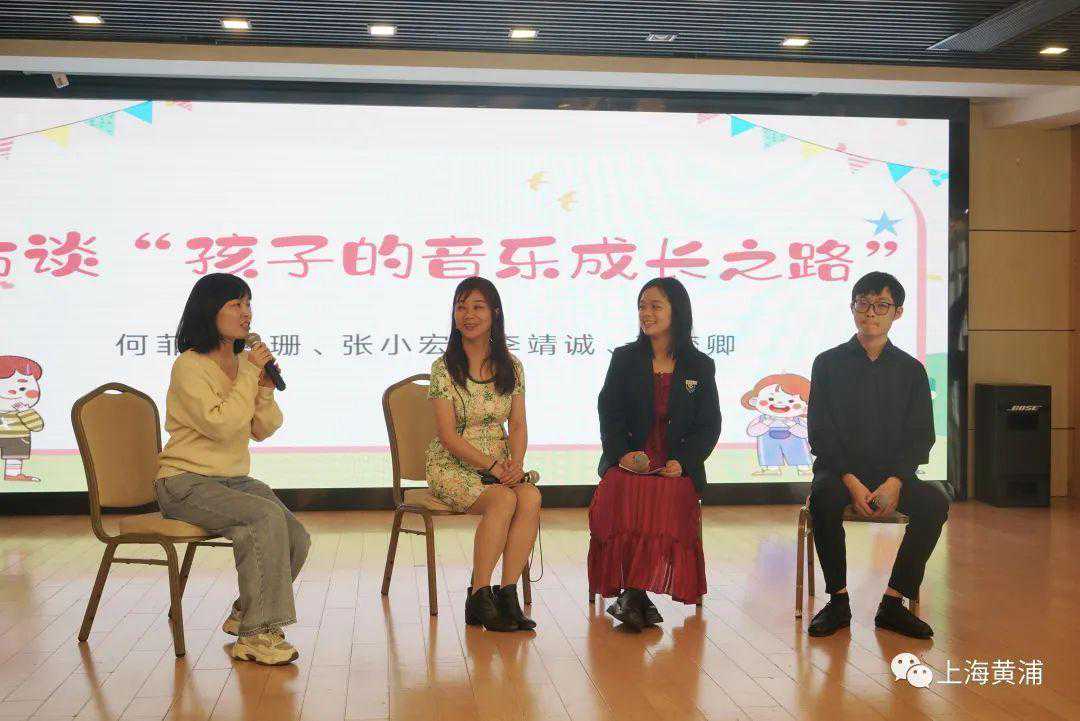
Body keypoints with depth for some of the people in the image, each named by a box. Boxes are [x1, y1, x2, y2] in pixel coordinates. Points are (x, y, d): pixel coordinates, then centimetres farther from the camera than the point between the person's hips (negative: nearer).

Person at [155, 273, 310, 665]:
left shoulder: (243, 362, 11)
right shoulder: (189, 366, -11)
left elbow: (262, 430, 9)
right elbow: (220, 425, -23)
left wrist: (265, 388, -7)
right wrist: (250, 374, -18)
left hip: (234, 480, 7)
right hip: (186, 483, -7)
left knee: (296, 538, -15)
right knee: (267, 518, -30)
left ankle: (245, 615, 8)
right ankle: (256, 635, -22)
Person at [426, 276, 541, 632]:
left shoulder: (511, 367, 8)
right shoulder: (444, 368, -5)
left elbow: (518, 425, 6)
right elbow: (448, 435, -10)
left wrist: (516, 463, -14)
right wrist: (492, 466, -19)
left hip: (501, 466, 4)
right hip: (453, 466, -3)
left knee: (531, 497, -29)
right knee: (504, 500, -32)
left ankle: (507, 593, -25)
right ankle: (479, 599, -23)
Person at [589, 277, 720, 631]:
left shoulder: (700, 366, 11)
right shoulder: (624, 358, 13)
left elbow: (709, 425, 7)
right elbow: (609, 413, 6)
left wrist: (681, 462, -10)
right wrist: (623, 454, -13)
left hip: (676, 467, 0)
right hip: (628, 462, 1)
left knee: (668, 500, -32)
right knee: (622, 496, -32)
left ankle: (631, 594, -28)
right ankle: (636, 595, -27)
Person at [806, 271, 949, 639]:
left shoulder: (910, 369, 9)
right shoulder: (828, 363, 4)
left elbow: (921, 436, 3)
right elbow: (820, 433, -2)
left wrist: (895, 482, -15)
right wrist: (851, 482, -16)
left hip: (893, 473, 2)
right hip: (839, 470, -2)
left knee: (935, 503, -27)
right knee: (823, 498, -35)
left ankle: (893, 603, -17)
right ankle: (838, 602, -20)